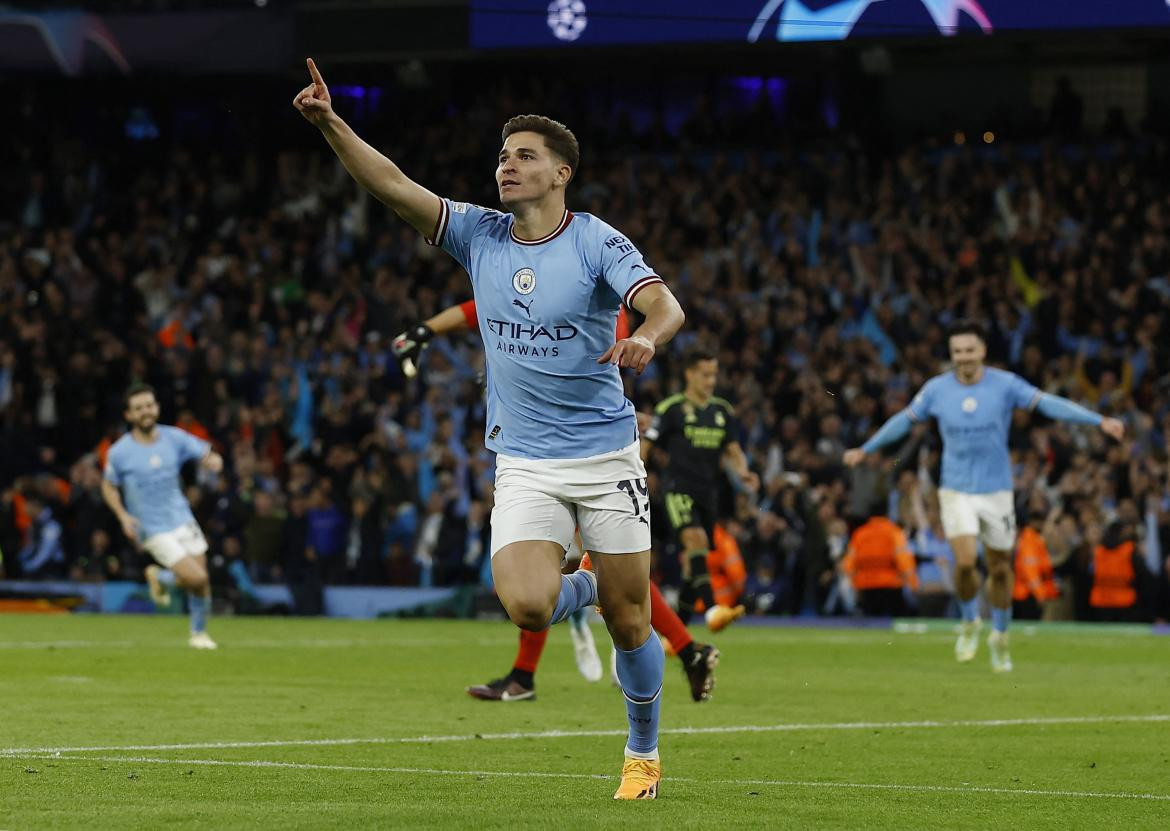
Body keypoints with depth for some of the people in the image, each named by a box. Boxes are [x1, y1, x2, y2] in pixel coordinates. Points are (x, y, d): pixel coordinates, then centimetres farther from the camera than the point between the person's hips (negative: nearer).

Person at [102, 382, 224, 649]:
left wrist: (213, 461, -21)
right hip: (154, 530, -4)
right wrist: (123, 516, -11)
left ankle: (199, 632, 31)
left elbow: (208, 456, 4)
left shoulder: (174, 438, -3)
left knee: (201, 584, 5)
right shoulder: (119, 453, -10)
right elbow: (109, 487, 5)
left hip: (182, 520, 4)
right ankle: (160, 577, 16)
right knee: (196, 578, -16)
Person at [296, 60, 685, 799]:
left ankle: (643, 754, 27)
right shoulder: (481, 236, 2)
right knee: (527, 604, -21)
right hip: (525, 464, 2)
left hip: (606, 455, -2)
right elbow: (390, 183, -5)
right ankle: (578, 587, 16)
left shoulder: (597, 242, -8)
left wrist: (646, 337, -45)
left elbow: (666, 306, -22)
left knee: (629, 623, 2)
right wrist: (330, 124, -18)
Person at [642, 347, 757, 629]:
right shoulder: (671, 409, -4)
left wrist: (743, 472, -5)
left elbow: (733, 451, 16)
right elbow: (645, 446, -1)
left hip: (709, 493, 6)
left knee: (693, 563, 6)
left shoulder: (723, 411, 12)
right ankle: (712, 610, -42)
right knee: (696, 540, -29)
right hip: (679, 488, -6)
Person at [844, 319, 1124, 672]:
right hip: (957, 492, 0)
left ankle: (1000, 636, 28)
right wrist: (865, 449, 21)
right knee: (965, 562, -17)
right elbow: (905, 420, 13)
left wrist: (1099, 421, -22)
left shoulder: (1005, 385, -7)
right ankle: (969, 623, 11)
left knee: (1000, 568, 7)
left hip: (997, 490, 0)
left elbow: (1048, 404, -13)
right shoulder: (936, 389, -3)